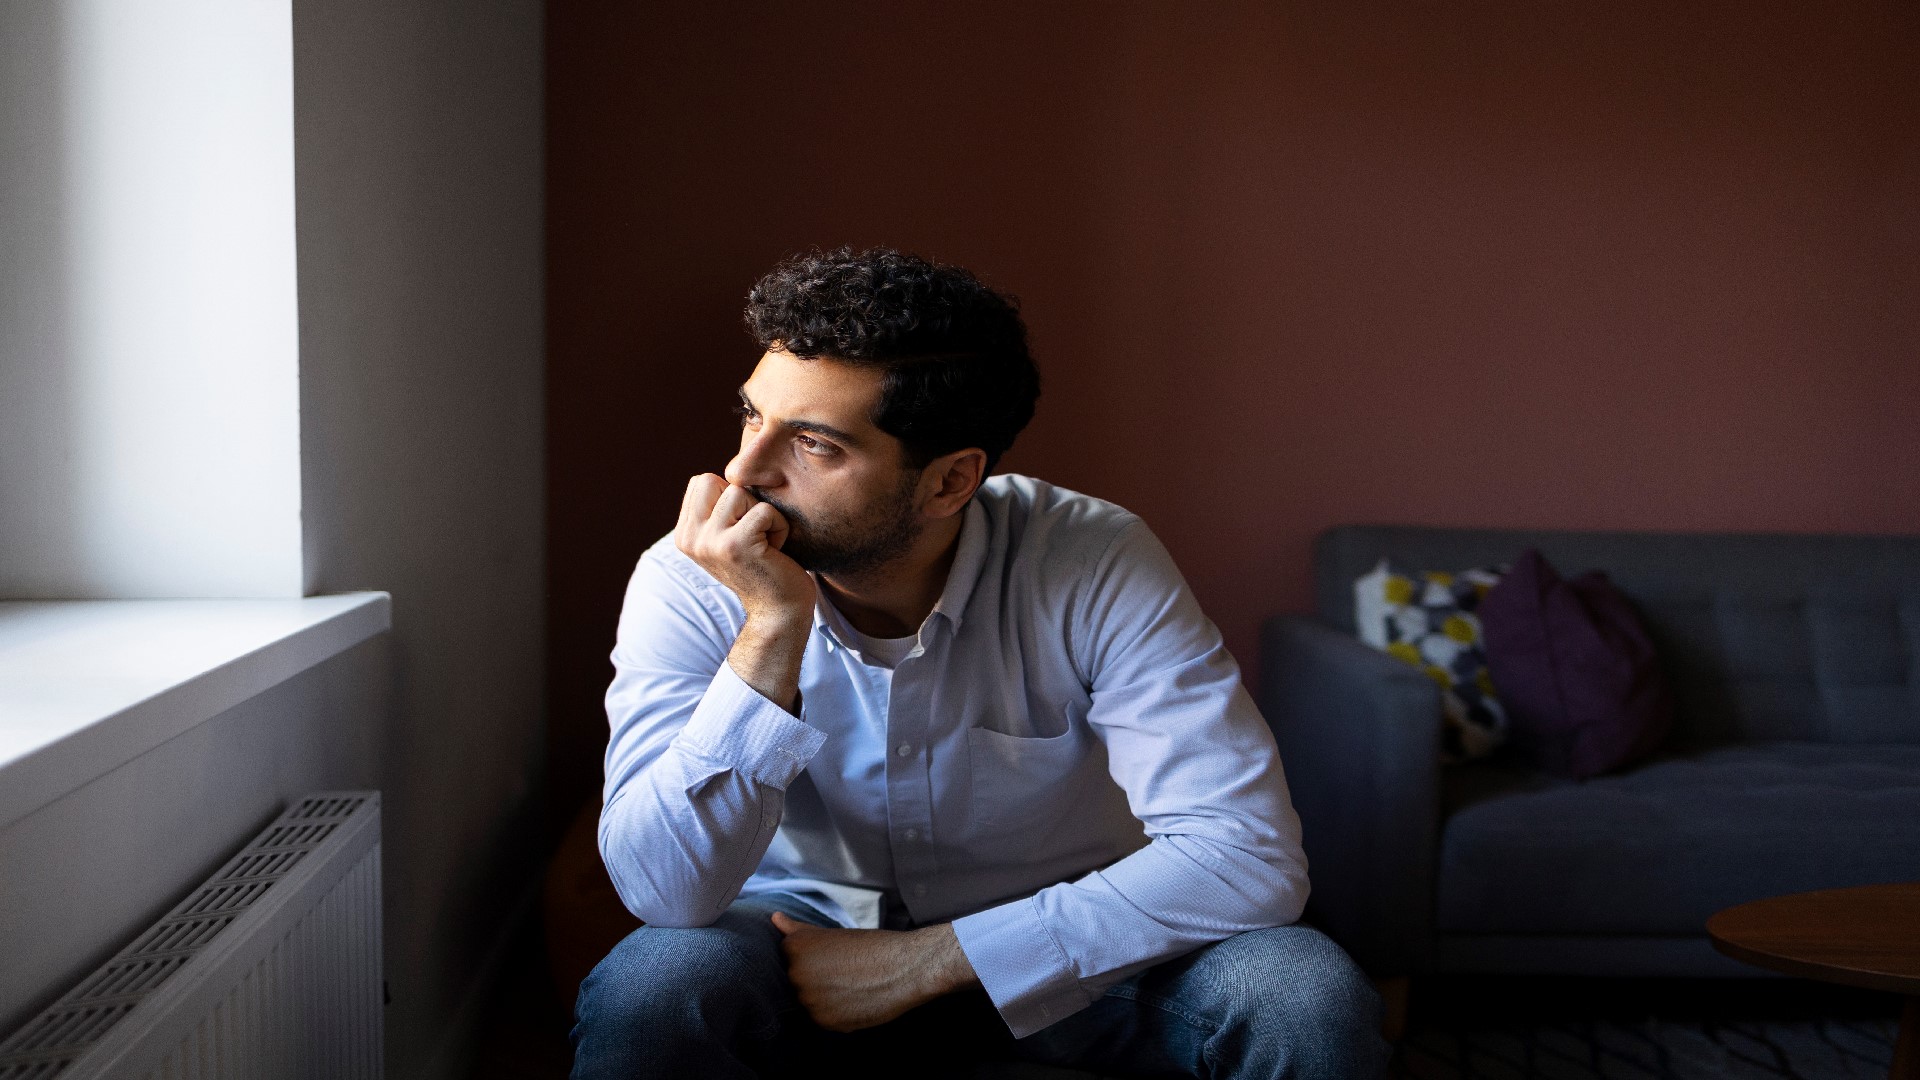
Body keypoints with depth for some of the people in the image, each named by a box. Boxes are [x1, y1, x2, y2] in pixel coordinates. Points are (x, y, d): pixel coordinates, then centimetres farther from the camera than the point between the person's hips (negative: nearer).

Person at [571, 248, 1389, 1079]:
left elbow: (1249, 855, -27)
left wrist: (925, 961, -27)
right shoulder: (689, 584, -16)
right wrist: (772, 625, -34)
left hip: (1056, 951, 0)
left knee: (1303, 997, -27)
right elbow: (669, 892, -25)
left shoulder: (1093, 566, -21)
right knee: (651, 985, -32)